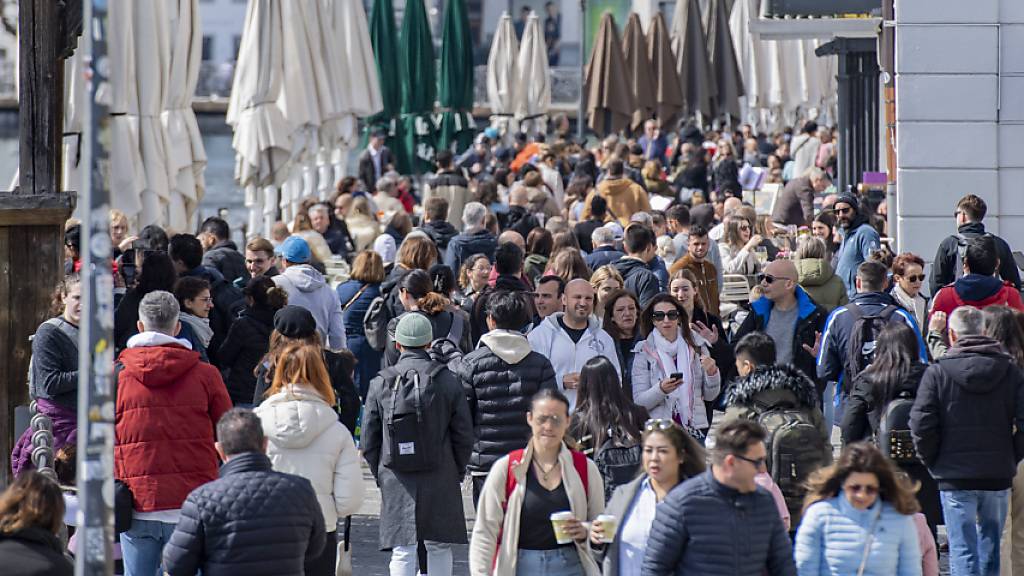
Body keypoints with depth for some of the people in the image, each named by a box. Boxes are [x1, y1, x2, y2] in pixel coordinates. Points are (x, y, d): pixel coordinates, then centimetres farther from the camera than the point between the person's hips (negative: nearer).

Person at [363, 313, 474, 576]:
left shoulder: (380, 383, 0)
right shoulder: (448, 381, -3)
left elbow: (369, 439, 3)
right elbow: (464, 436, -1)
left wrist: (380, 475, 15)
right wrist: (456, 472, 13)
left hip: (396, 483, 1)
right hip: (440, 481, 0)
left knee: (402, 552, 3)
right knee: (439, 549, 9)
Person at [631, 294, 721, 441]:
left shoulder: (696, 346, 7)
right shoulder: (644, 352, 2)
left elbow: (710, 396, 10)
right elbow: (638, 402, -2)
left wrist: (712, 373, -8)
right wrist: (661, 390, -19)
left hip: (695, 428, 1)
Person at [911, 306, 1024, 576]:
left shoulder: (937, 372, -6)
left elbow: (922, 425, -10)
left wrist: (932, 462, 5)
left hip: (955, 475, -3)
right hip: (999, 474, 3)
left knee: (963, 549, -2)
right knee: (990, 542, 18)